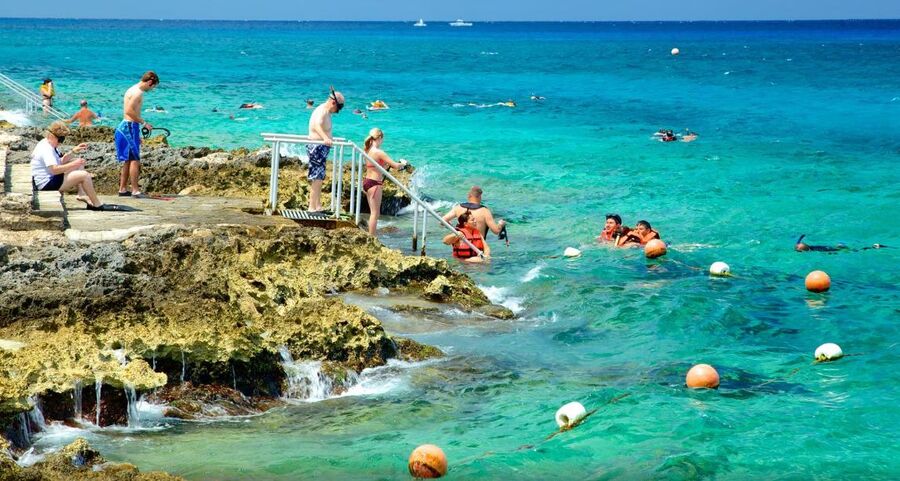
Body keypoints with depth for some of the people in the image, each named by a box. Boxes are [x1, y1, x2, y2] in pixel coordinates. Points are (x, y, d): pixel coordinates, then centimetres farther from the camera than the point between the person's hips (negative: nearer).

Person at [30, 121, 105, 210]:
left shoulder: (50, 146, 12)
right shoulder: (46, 149, -22)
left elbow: (60, 161, 15)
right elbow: (54, 169, -33)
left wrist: (73, 151, 4)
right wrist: (73, 164, -28)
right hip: (47, 184, -12)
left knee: (79, 165, 16)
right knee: (84, 175, -16)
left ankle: (82, 194, 4)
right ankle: (97, 205, -7)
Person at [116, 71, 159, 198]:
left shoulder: (132, 90, 17)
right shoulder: (138, 92, -14)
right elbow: (129, 111, -23)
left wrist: (139, 130, 22)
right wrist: (143, 123, -17)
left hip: (125, 126, 10)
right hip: (130, 127, -10)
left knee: (128, 160, 14)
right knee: (135, 160, -9)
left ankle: (122, 189, 17)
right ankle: (135, 190, -11)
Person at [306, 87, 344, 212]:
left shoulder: (326, 112, 14)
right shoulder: (322, 111, -18)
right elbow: (317, 125, -40)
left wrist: (329, 138, 52)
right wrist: (325, 138, -57)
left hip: (321, 148, 11)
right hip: (317, 148, -11)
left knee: (319, 178, 15)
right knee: (317, 178, -11)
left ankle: (317, 206, 21)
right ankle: (313, 207, -11)